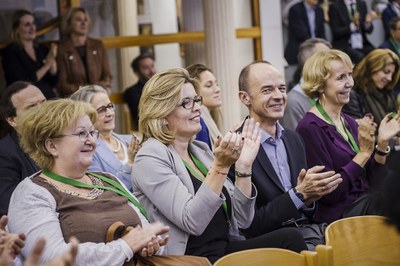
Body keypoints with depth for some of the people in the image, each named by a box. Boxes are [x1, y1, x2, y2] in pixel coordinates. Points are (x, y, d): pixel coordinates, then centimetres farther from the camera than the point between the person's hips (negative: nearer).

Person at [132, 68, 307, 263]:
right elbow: (192, 222, -18)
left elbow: (242, 220, 10)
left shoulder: (201, 150, 14)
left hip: (226, 248, 7)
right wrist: (220, 166, -23)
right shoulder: (150, 158, -6)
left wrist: (244, 166, -1)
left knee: (290, 238, -19)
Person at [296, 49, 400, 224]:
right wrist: (364, 153, -16)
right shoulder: (310, 129, -10)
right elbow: (329, 194, -15)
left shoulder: (349, 122, 13)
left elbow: (372, 183, 12)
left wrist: (382, 144, -2)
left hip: (365, 206, 7)